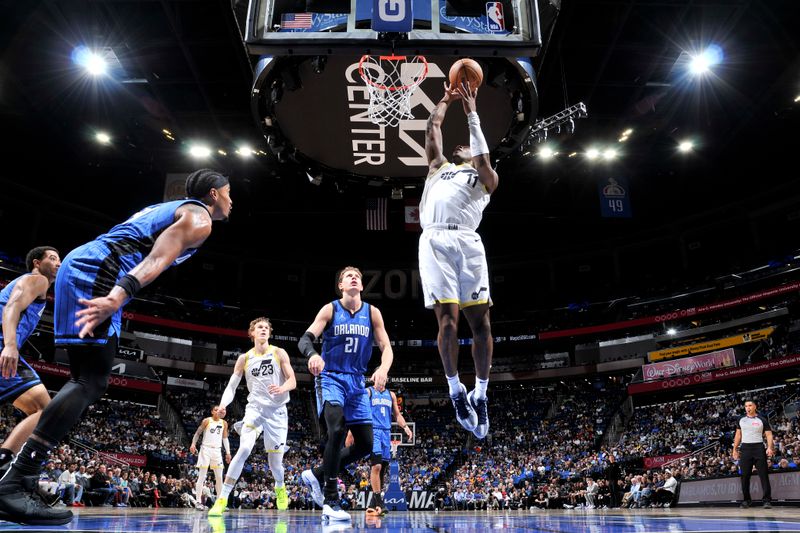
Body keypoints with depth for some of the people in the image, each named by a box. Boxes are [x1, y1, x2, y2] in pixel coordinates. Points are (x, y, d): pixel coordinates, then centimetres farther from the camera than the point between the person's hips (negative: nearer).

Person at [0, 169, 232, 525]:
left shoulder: (170, 208, 30)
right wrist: (117, 297, -31)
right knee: (92, 384, -11)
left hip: (79, 264, 10)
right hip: (97, 272, -10)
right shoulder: (199, 219, 0)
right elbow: (156, 259, -18)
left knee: (86, 380, 12)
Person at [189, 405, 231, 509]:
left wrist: (228, 452, 9)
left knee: (219, 477, 2)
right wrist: (193, 444, -17)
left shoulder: (224, 423, 9)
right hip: (206, 449, -4)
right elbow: (198, 433, -2)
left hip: (217, 450, 4)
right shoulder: (207, 420, -2)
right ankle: (199, 502, -3)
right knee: (202, 477, -5)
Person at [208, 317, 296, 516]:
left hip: (277, 411, 0)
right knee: (244, 449, -22)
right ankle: (222, 499, -14)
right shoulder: (244, 358, 3)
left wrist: (282, 389, -26)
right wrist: (223, 405, -15)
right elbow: (232, 386, 4)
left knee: (275, 460, 6)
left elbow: (292, 381, -4)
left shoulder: (279, 353, -1)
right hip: (255, 409, 0)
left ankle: (280, 488, 39)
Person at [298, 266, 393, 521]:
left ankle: (317, 475, 22)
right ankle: (330, 501, -17)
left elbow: (386, 347, -2)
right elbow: (305, 339, -13)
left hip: (357, 382, 5)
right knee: (337, 429, -27)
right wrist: (312, 354, -37)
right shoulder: (330, 310, -4)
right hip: (331, 378, -4)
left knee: (365, 444, 3)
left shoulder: (372, 313, 2)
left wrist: (384, 368, -24)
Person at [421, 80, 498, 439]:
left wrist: (471, 114, 10)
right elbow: (432, 130, 30)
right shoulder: (438, 168, 33)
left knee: (480, 320, -5)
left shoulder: (485, 178, 25)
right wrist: (446, 100, 39)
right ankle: (456, 391, 3)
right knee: (447, 319, -9)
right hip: (434, 241, 1)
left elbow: (483, 158, 6)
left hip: (467, 242, -1)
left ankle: (480, 394, 5)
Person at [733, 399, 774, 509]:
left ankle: (767, 500, -2)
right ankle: (746, 500, 9)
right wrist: (735, 449, 10)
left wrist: (770, 447, -16)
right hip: (745, 448, 3)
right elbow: (738, 435, 15)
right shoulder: (741, 420, 11)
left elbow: (769, 434, 0)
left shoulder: (762, 420, 3)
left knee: (764, 475, -6)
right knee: (745, 476, 3)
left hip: (759, 447, -3)